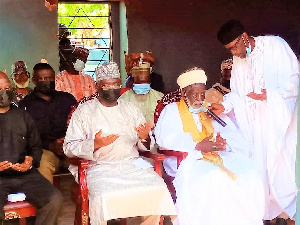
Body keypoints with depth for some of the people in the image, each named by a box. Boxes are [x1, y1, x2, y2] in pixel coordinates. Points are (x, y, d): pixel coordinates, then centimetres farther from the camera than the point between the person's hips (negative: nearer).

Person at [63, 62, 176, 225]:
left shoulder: (130, 109, 19)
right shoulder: (84, 111, 8)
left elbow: (144, 146, 19)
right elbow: (69, 147, 1)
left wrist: (145, 138, -5)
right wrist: (94, 145, -17)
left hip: (133, 163, 3)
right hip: (100, 167, -3)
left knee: (158, 190, -23)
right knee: (103, 198, -34)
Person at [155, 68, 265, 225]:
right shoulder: (172, 110, 11)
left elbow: (231, 133, 13)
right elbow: (164, 137, -8)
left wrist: (224, 142, -12)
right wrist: (197, 146, -19)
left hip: (216, 155, 5)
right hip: (188, 159, -4)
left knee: (247, 171, -20)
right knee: (212, 177, -34)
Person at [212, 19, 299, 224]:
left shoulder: (275, 45, -8)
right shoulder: (238, 60, 10)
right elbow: (237, 93, 14)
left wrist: (271, 94, -23)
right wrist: (224, 105, -5)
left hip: (279, 118, -5)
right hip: (255, 123, 5)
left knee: (282, 165, -2)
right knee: (260, 167, 3)